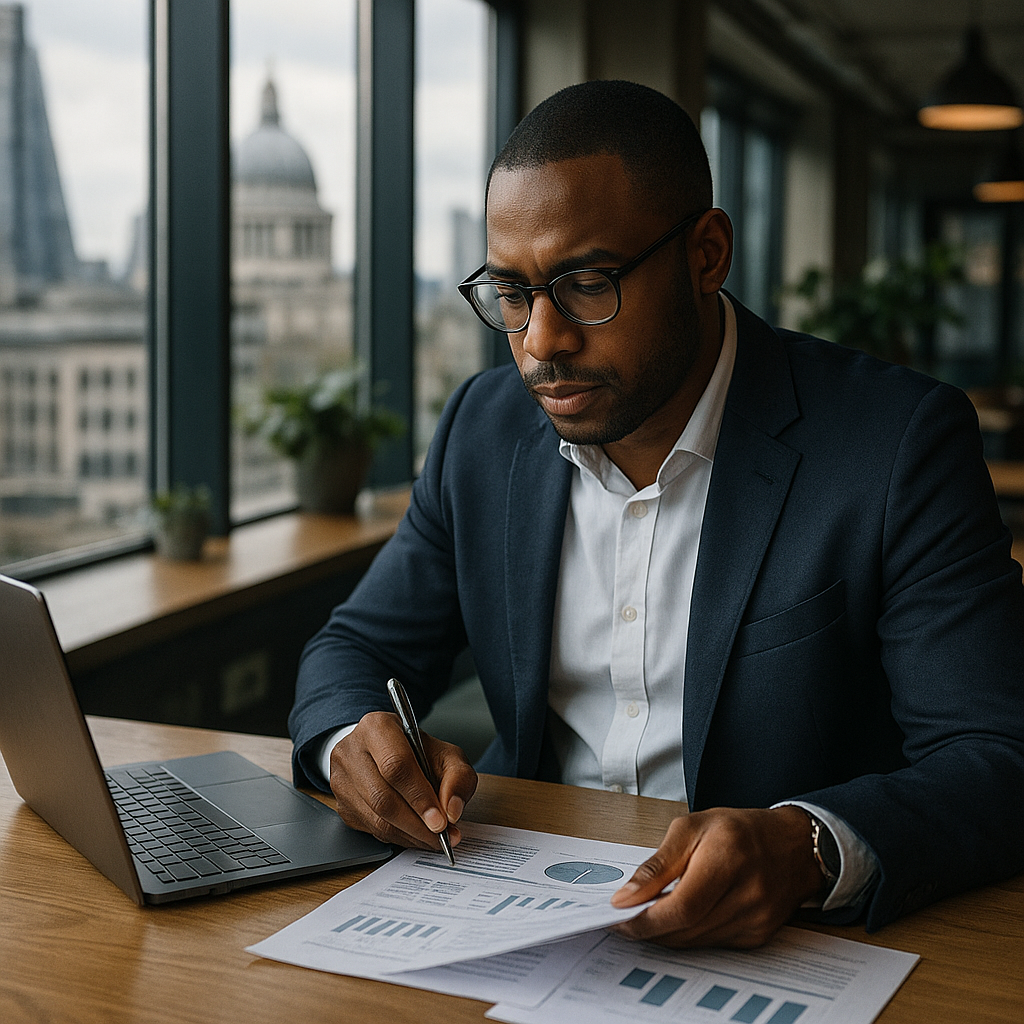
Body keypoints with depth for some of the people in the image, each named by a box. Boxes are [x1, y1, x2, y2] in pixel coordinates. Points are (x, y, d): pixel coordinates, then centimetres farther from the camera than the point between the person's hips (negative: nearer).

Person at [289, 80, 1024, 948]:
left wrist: (810, 847, -35)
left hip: (785, 942, -2)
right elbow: (359, 647, 11)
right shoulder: (484, 428, 3)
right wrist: (354, 738, -14)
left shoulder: (899, 444, -12)